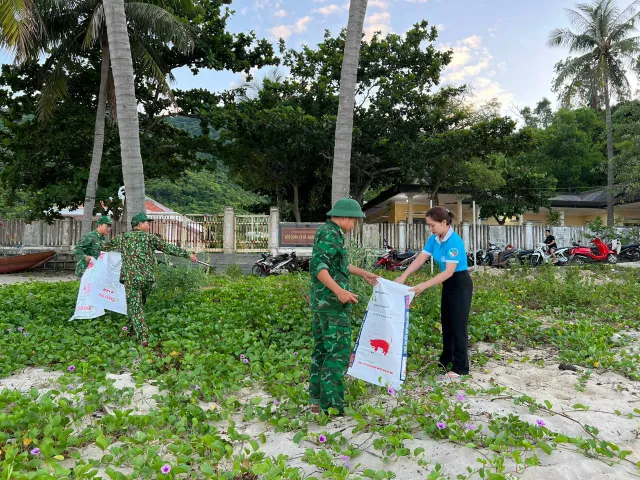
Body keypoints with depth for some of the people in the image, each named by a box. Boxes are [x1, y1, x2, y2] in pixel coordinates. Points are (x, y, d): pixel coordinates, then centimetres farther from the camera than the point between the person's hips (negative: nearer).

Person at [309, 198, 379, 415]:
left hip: (322, 302, 10)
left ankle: (317, 400, 21)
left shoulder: (332, 234, 17)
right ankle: (331, 406, -4)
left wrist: (363, 273, 32)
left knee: (322, 350, 13)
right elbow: (317, 265, -25)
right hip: (332, 303, -10)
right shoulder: (329, 234, -14)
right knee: (339, 352, -7)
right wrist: (339, 291, -32)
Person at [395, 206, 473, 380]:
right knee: (446, 322, 17)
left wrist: (424, 285, -33)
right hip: (448, 284, 9)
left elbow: (449, 272, -29)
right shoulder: (434, 239, -2)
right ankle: (446, 360, 31)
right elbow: (420, 258, -4)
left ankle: (460, 368, 9)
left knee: (458, 325, -2)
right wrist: (403, 276, -15)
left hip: (461, 284, -9)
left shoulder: (454, 241, -26)